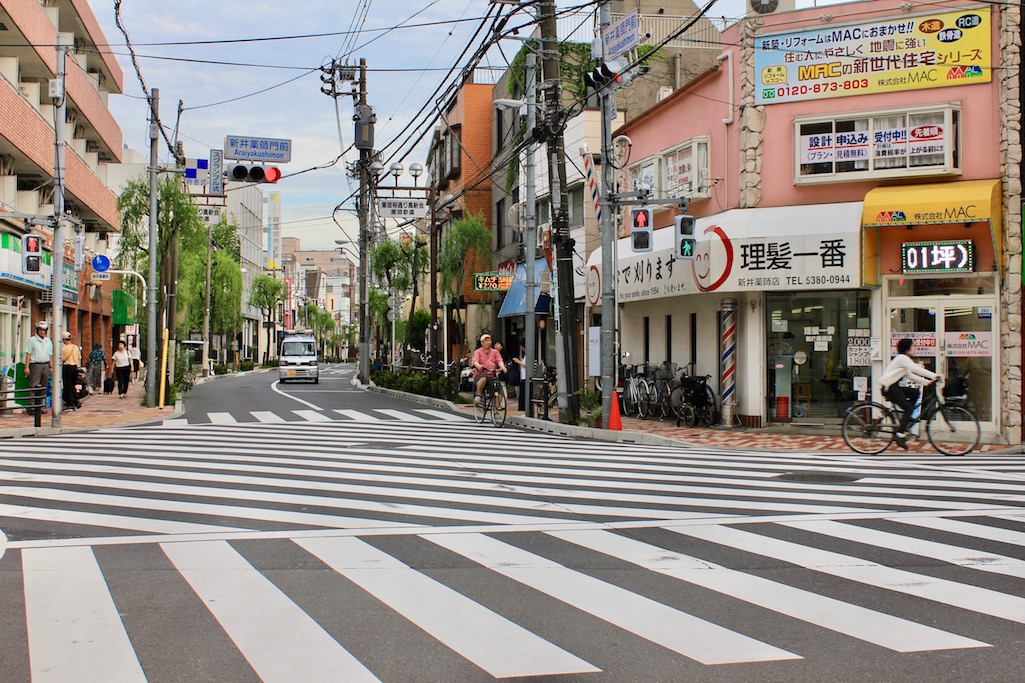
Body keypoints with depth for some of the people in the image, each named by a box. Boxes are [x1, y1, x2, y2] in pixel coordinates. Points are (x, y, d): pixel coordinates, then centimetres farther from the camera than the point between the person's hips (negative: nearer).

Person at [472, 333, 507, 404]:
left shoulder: (495, 352, 17)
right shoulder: (477, 352, 9)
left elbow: (499, 361, 0)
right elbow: (475, 361, -10)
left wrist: (502, 367, -23)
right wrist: (478, 365, -35)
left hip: (492, 376, 3)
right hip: (480, 375, -3)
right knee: (483, 378, -39)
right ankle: (478, 394, -17)